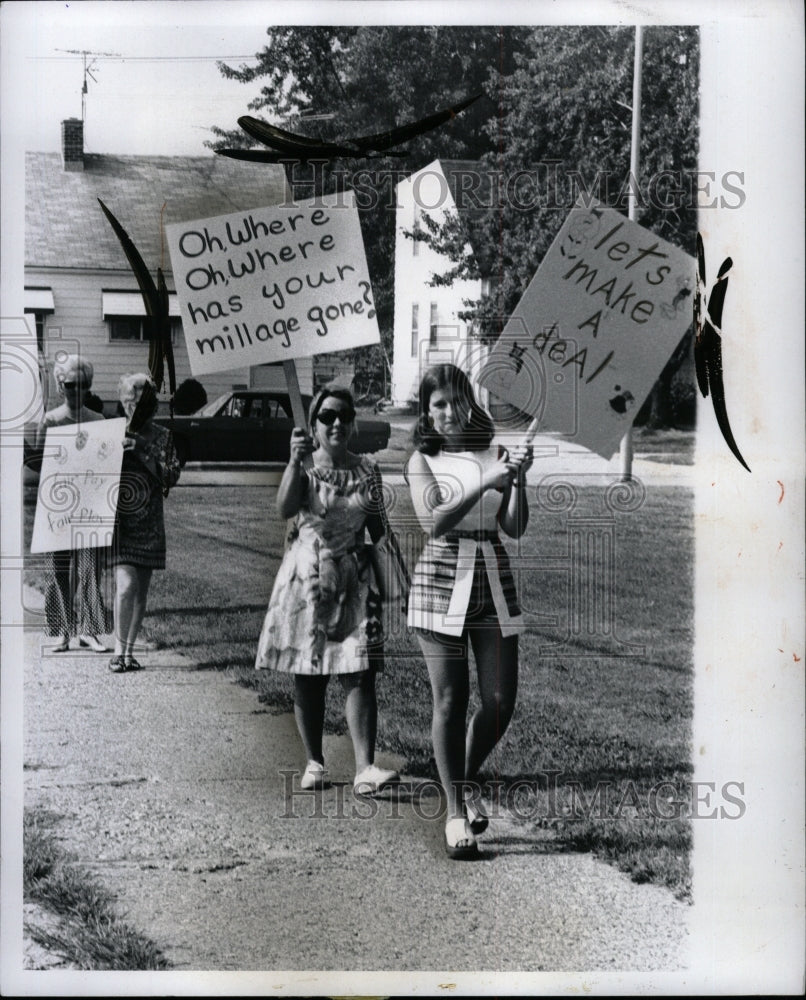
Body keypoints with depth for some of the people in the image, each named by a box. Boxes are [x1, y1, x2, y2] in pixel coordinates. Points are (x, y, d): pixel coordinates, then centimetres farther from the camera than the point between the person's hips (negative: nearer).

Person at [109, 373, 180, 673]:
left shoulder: (162, 437, 5)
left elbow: (172, 476, -5)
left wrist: (142, 451, -14)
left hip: (149, 522, 2)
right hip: (119, 520, -2)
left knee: (141, 591, 6)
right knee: (126, 585, -15)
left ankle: (129, 650, 17)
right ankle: (119, 650, -6)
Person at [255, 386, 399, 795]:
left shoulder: (367, 470, 4)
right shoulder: (304, 467, -3)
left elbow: (378, 529, 11)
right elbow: (285, 508, -22)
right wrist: (296, 462, -34)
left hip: (355, 581, 1)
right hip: (306, 578, -1)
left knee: (359, 675, -9)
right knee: (307, 679, 6)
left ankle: (365, 768, -12)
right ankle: (314, 762, 18)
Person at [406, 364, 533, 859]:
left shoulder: (494, 452, 9)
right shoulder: (423, 461, 3)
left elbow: (515, 528, 3)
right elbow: (435, 522, -13)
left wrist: (518, 479, -11)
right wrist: (485, 483, -20)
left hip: (494, 578, 3)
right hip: (442, 580, -2)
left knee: (501, 701, 1)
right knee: (451, 703, -3)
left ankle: (467, 780, 28)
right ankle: (456, 812, 8)